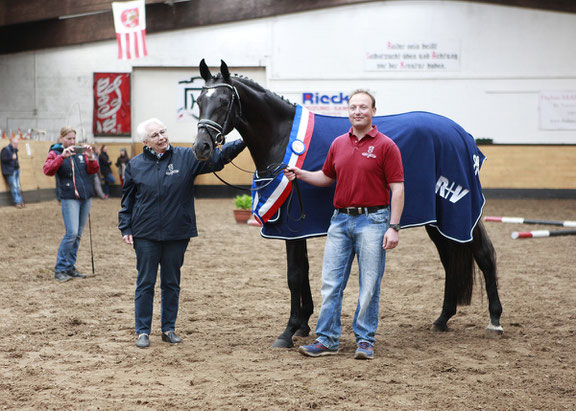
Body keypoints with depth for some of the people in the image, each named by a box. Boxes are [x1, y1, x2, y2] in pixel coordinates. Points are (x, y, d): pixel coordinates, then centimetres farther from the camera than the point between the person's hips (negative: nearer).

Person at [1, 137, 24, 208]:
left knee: (18, 186, 4)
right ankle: (17, 202, -12)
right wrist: (11, 158, -28)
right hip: (10, 171, -7)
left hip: (16, 170, 7)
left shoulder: (15, 150, 17)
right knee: (14, 186, -12)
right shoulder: (5, 149, -7)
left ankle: (20, 201, 4)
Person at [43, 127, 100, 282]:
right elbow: (48, 170, -16)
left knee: (78, 234, 8)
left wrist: (91, 157, -12)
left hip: (86, 197, 5)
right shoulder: (55, 153, 1)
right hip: (69, 198, -5)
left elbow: (93, 170, 7)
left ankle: (70, 267, 17)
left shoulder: (80, 152, 12)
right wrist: (62, 156, -26)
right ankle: (59, 270, -5)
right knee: (72, 233, -14)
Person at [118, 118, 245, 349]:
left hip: (176, 234, 1)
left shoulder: (186, 157, -1)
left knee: (172, 283, 10)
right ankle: (143, 331, 12)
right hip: (145, 234, -1)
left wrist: (241, 143, -22)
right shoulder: (135, 165, 1)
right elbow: (127, 200, 9)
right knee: (145, 283, 4)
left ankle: (169, 328, 22)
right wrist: (125, 229, 3)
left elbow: (216, 158, -8)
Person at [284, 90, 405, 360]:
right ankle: (327, 340, 11)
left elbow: (397, 189, -7)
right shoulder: (338, 144, 11)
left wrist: (393, 227, -14)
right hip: (340, 219, 5)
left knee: (369, 286, 1)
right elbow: (327, 177, 24)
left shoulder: (386, 146, -5)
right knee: (330, 284, 4)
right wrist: (300, 174, 6)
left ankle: (365, 340, 12)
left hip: (372, 220, -5)